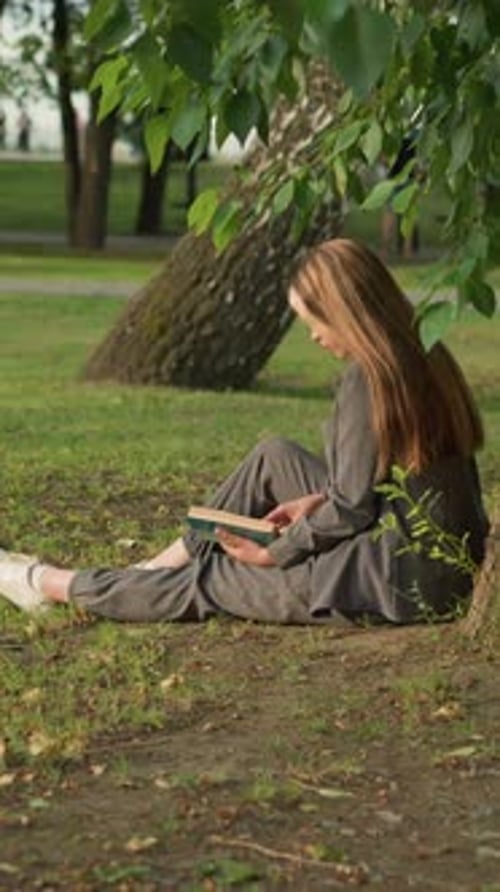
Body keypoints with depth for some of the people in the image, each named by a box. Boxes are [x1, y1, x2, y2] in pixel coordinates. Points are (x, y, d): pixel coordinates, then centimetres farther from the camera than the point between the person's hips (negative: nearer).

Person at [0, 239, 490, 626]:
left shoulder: (366, 376, -18)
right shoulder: (424, 357, 8)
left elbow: (351, 509, -17)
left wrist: (274, 553, -5)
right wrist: (321, 500, 11)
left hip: (398, 581, -9)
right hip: (446, 560, 9)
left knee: (208, 581, 7)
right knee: (273, 458, 17)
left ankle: (53, 586, 22)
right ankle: (159, 567, 24)